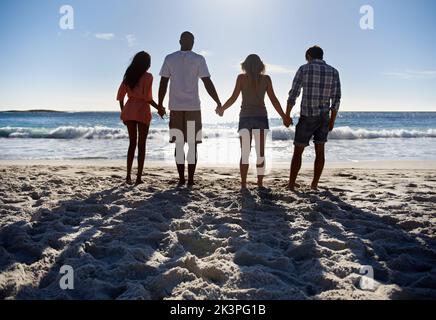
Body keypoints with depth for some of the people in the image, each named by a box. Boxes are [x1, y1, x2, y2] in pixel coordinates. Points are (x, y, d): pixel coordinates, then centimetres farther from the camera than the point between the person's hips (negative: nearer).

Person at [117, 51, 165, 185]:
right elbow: (147, 97, -15)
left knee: (132, 143, 14)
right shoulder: (148, 76, -6)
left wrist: (123, 112, 17)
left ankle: (128, 176, 8)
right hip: (142, 110, -5)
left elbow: (120, 95, 9)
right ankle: (138, 177, 3)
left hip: (129, 110, 5)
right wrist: (158, 108, -4)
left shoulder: (129, 75, 10)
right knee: (141, 145, 3)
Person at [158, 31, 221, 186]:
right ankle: (190, 179, 2)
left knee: (179, 144, 7)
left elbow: (163, 84, 4)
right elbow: (208, 83, -4)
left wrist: (160, 105, 11)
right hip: (193, 107, -2)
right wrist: (219, 103, 2)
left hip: (175, 107, 2)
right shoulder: (198, 59, 1)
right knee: (192, 145, 4)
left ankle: (181, 178, 7)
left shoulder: (169, 59, 6)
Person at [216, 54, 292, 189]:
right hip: (261, 117, 1)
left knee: (244, 154, 5)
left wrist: (221, 109, 10)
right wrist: (284, 116, 9)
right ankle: (260, 183, 8)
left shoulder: (241, 78, 0)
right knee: (260, 154, 8)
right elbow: (274, 100, 1)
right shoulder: (266, 79, 3)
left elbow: (234, 98, -5)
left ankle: (243, 184, 1)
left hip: (245, 117, 0)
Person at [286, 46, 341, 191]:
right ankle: (314, 184, 12)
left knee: (298, 151, 5)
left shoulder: (304, 69, -4)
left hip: (307, 117, -3)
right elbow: (336, 99, 3)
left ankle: (291, 184, 7)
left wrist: (286, 116, -1)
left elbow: (293, 94, -7)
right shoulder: (333, 72, 5)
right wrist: (332, 121, 10)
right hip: (324, 117, 3)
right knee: (320, 151, 10)